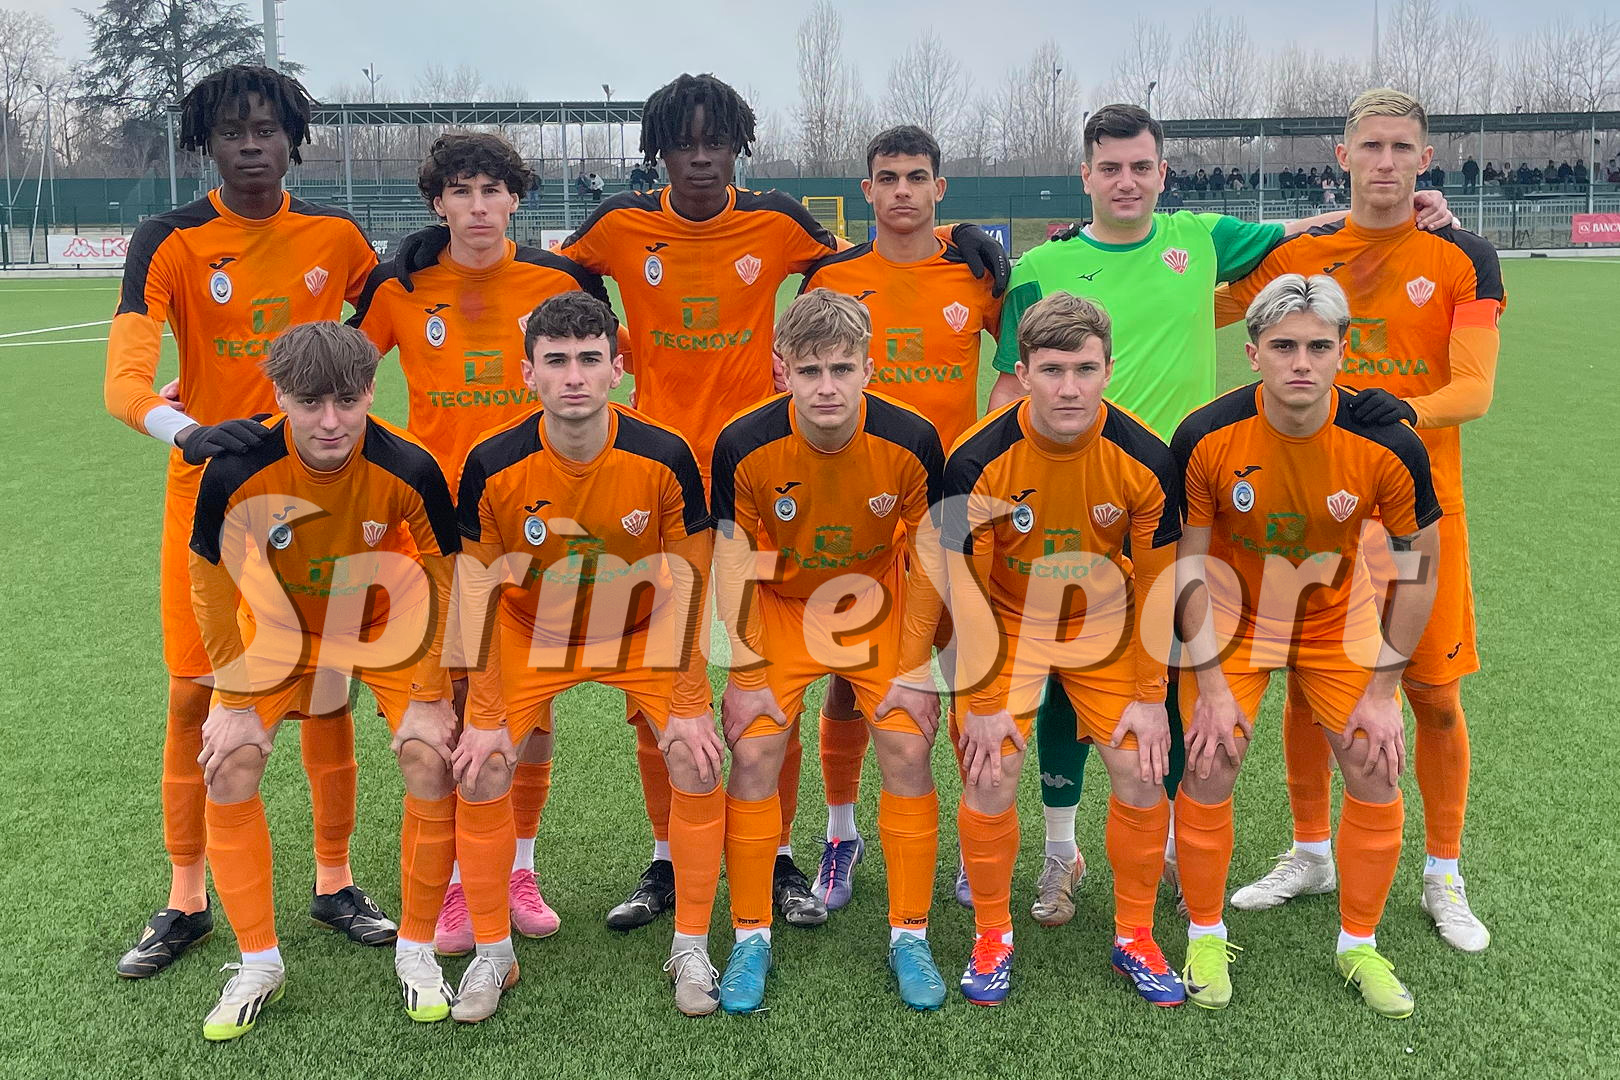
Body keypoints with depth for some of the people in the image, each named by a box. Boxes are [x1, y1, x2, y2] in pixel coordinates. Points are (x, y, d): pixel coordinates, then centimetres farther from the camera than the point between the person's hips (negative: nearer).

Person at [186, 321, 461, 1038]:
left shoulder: (409, 469, -30)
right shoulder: (235, 471, -29)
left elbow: (442, 579, -15)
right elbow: (211, 583, -12)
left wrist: (428, 697, -14)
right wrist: (234, 701, -10)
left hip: (389, 624, -1)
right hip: (278, 622, 1)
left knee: (431, 761, -16)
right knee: (228, 766, -11)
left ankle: (415, 950, 6)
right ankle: (259, 963, 9)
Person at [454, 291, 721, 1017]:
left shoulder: (664, 457, -24)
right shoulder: (492, 465, -23)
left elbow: (686, 584, -13)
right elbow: (476, 592, -12)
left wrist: (685, 706, -13)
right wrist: (488, 717, -12)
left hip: (644, 631, 0)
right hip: (529, 632, 1)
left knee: (697, 763, -13)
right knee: (481, 773, -10)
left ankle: (691, 950, 8)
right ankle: (493, 953, 12)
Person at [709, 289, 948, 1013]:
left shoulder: (910, 441, -23)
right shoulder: (745, 446, -24)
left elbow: (929, 559, -11)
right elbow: (733, 566, -12)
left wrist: (915, 668, -9)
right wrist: (746, 673, -11)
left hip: (878, 605, 0)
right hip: (781, 607, 0)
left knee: (907, 749, -8)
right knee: (754, 754, -9)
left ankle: (910, 937, 9)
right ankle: (751, 938, 8)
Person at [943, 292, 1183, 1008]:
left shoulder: (1146, 459, -21)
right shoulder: (976, 462, -25)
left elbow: (1155, 586, -8)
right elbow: (965, 586, -14)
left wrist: (1149, 697, -6)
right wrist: (983, 701, -13)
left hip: (1106, 626, 1)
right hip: (1006, 624, -1)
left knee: (1143, 773, -5)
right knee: (990, 780, -10)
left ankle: (1134, 937, 17)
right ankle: (992, 935, 14)